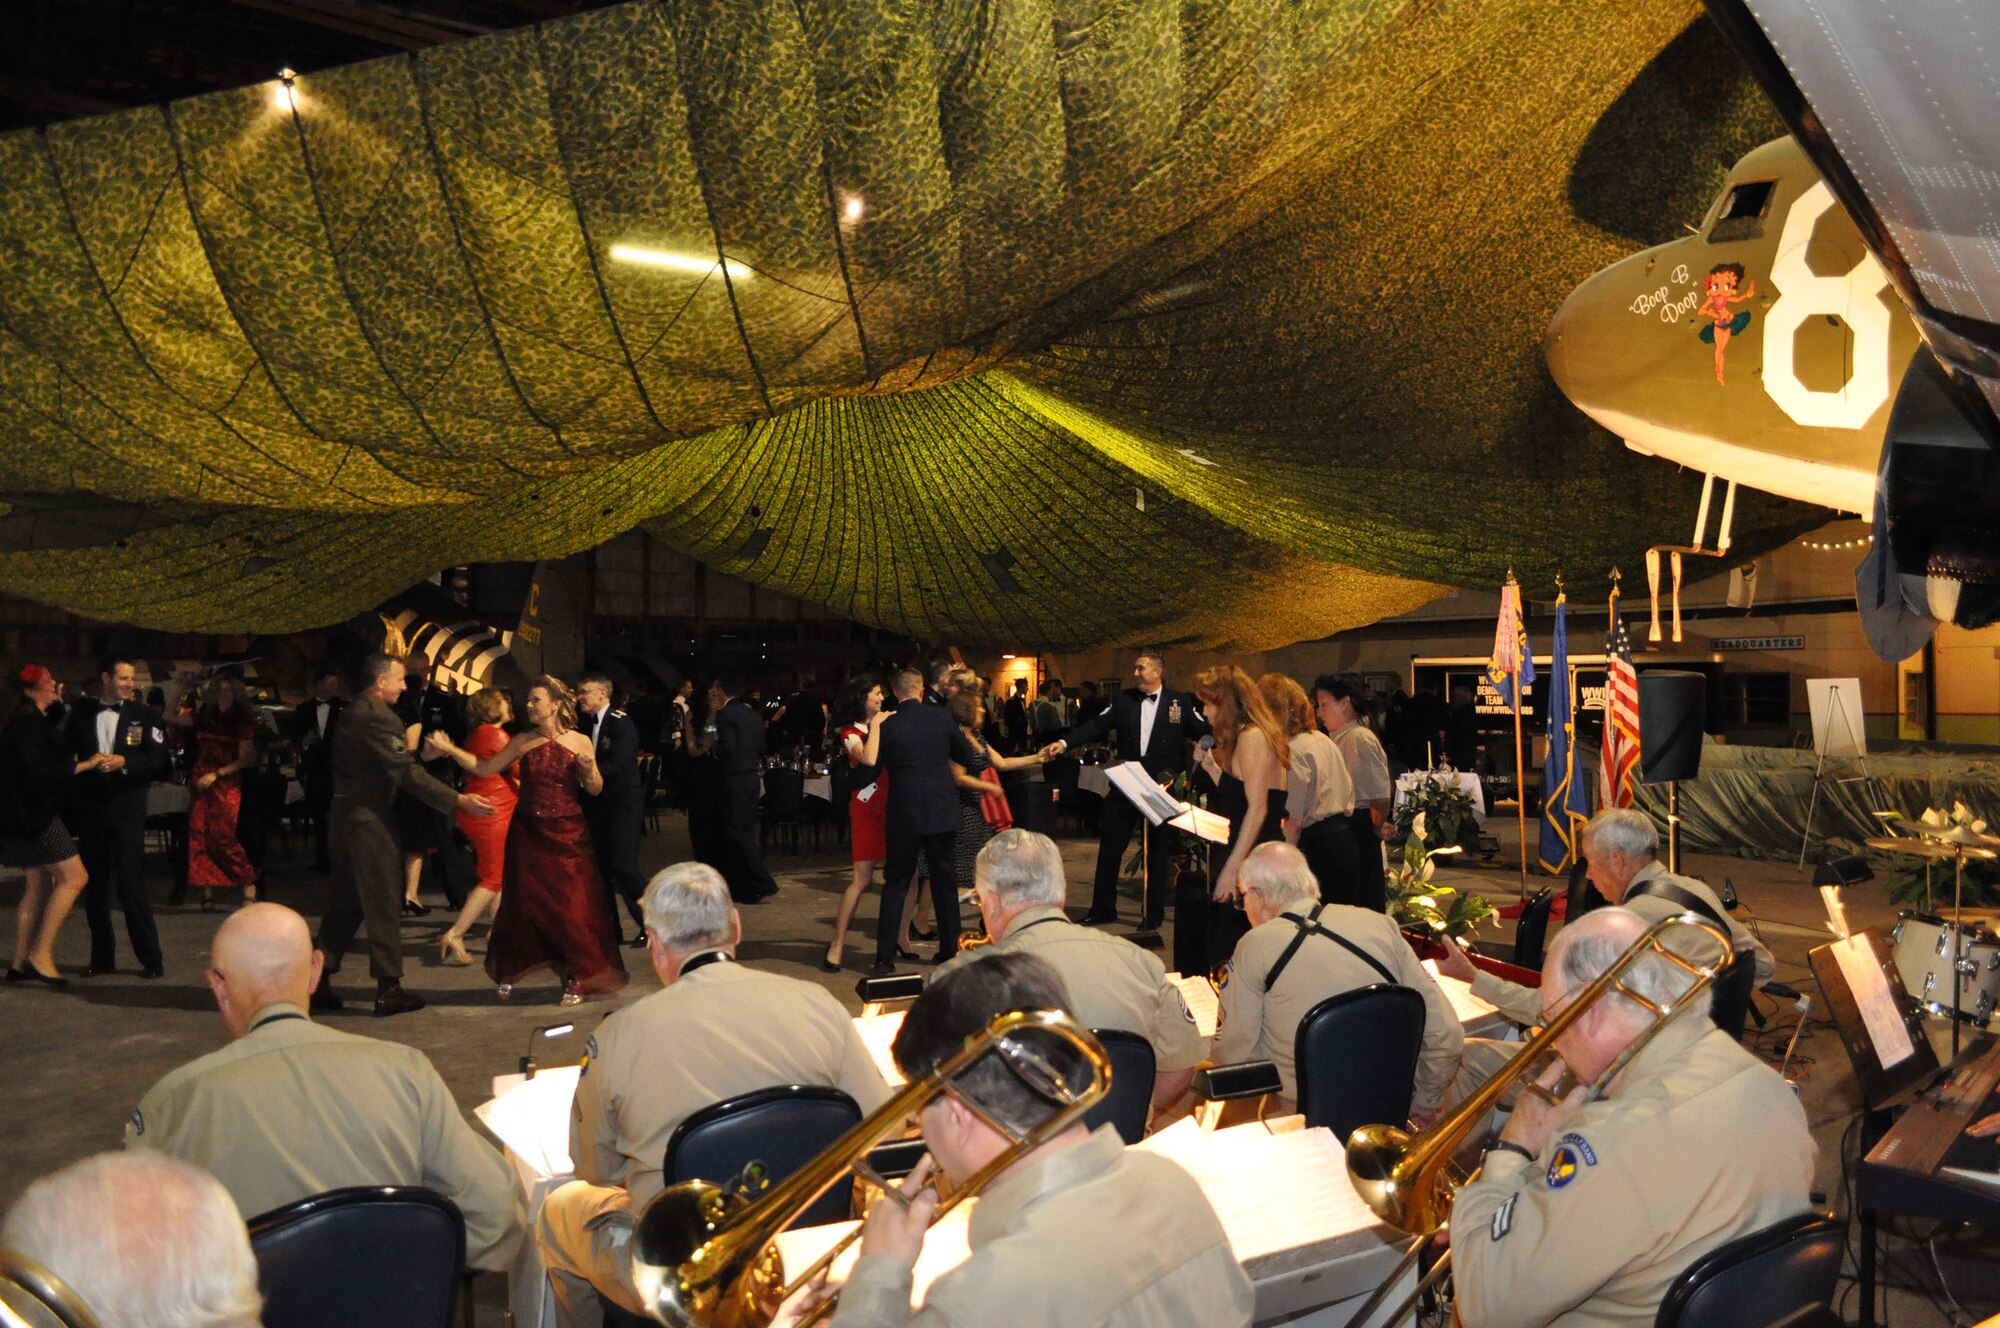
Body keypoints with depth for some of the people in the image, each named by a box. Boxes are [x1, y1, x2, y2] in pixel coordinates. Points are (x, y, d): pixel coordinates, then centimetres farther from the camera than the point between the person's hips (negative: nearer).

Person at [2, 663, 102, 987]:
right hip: (35, 814, -11)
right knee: (74, 876, -9)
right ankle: (40, 954, -7)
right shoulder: (26, 725, -15)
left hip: (34, 815, 11)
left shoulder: (35, 722, 14)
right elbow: (38, 772, -23)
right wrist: (85, 765, -19)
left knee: (39, 885, 13)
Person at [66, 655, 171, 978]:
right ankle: (102, 957, 20)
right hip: (91, 809, 3)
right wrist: (89, 763, -8)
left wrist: (123, 762, -18)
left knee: (131, 883, -7)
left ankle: (151, 958, -1)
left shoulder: (145, 716, 3)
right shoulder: (81, 714, 9)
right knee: (94, 887, 9)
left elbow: (158, 760, -5)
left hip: (127, 809, -3)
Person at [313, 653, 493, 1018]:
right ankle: (388, 988, 3)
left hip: (344, 817, 9)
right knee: (383, 902, -2)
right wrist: (459, 800, -22)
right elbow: (407, 773, -22)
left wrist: (404, 748, 18)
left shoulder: (352, 712, 13)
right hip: (369, 820, -9)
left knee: (345, 902, 15)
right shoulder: (377, 717, -17)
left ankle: (319, 980, 18)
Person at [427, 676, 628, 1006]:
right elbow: (485, 768, 7)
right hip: (528, 833, 2)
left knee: (572, 905, -2)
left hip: (567, 835, -2)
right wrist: (450, 749, 0)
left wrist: (589, 768, -17)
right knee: (524, 902, 8)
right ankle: (509, 971, 28)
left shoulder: (580, 742, -3)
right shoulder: (523, 741, 2)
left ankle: (577, 979, 13)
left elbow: (595, 789, 2)